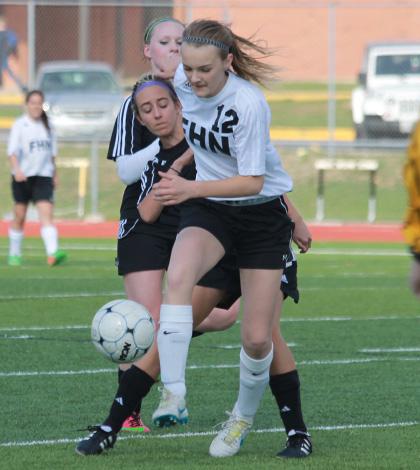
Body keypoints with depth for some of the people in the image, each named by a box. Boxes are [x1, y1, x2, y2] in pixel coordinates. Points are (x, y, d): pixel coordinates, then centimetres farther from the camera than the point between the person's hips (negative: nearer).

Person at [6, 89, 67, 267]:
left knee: (46, 214, -14)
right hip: (22, 177, -2)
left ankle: (52, 253, -27)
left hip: (43, 177, 2)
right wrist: (17, 170, -30)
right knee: (19, 217, 7)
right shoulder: (20, 124, -4)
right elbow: (12, 151, -14)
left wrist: (55, 175, 21)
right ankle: (14, 255, 22)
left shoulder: (46, 125, 10)